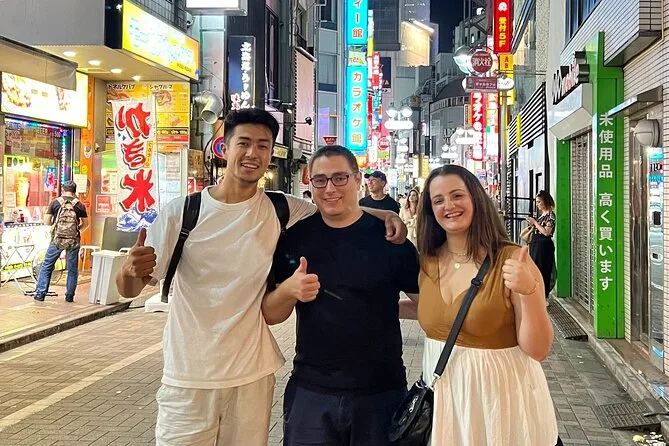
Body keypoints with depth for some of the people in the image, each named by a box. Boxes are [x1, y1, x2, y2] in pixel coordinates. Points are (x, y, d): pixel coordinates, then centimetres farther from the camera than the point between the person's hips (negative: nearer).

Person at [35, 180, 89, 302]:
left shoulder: (55, 202, -1)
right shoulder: (80, 205, 0)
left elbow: (46, 221, 0)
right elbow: (85, 224, 5)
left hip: (57, 239, -1)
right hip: (74, 241, 1)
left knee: (46, 266, 11)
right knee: (72, 269, 11)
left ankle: (40, 294, 10)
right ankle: (69, 296, 14)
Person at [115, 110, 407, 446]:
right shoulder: (181, 212, -7)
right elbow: (129, 290, -4)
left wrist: (385, 214, -5)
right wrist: (131, 270, -28)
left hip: (253, 376, 2)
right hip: (188, 379, -2)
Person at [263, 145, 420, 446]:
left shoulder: (389, 237, -5)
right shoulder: (295, 238, 0)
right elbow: (269, 315, 3)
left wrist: (383, 307, -13)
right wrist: (289, 290, -15)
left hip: (382, 391, -1)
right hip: (310, 391, 1)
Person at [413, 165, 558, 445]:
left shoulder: (510, 260, -15)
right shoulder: (426, 262, 0)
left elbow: (538, 350, -17)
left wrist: (529, 292, -32)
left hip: (499, 393, -4)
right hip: (442, 392, 5)